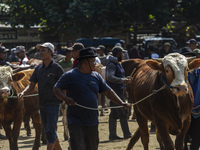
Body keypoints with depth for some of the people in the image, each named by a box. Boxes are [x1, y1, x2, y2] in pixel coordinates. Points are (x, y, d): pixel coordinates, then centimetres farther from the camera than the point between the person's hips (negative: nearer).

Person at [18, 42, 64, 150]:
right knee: (48, 131, 12)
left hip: (53, 103, -7)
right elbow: (31, 85, 9)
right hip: (42, 104, 7)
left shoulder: (57, 68, -7)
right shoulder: (38, 68, 10)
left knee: (50, 130, -11)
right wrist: (23, 93, -9)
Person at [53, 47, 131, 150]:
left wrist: (121, 103, 2)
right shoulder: (70, 76, -4)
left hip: (92, 122, 6)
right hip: (76, 122, -6)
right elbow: (56, 89, -5)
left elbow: (108, 91, 13)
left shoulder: (96, 76, 11)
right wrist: (65, 98, -25)